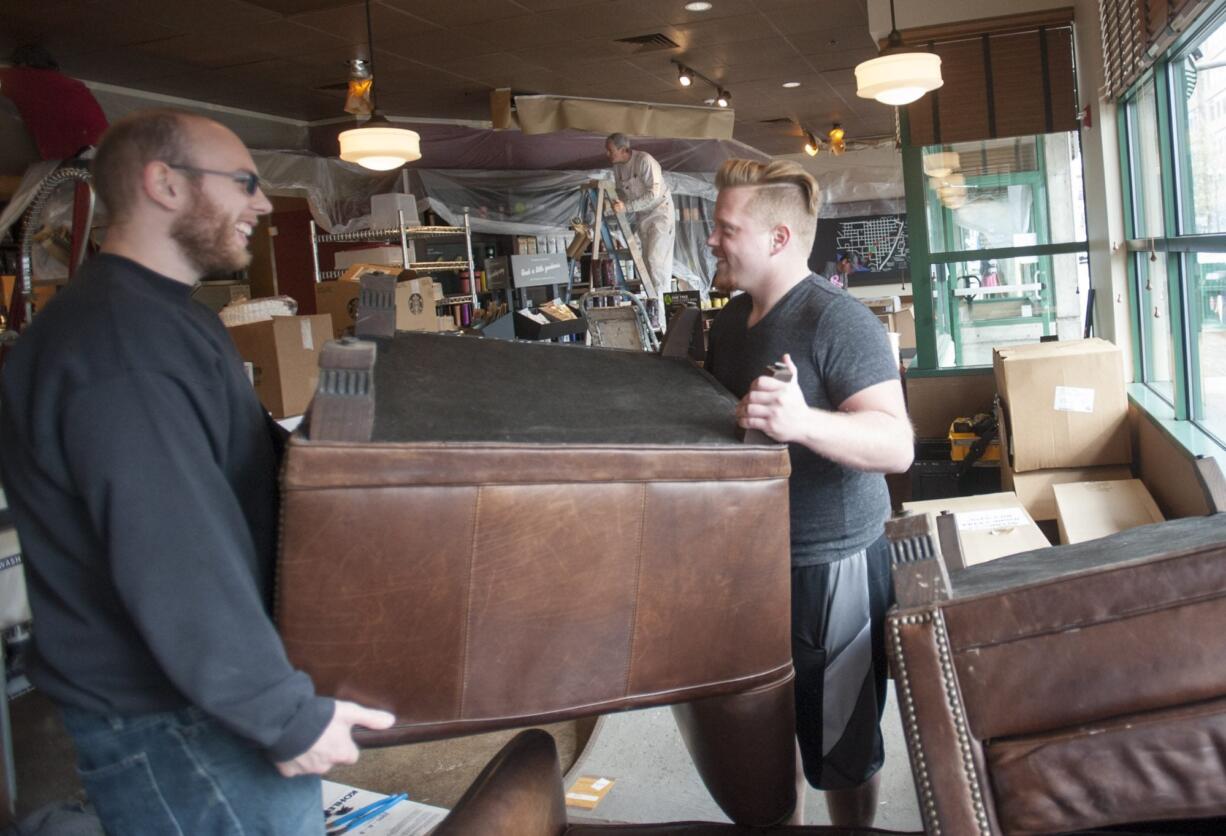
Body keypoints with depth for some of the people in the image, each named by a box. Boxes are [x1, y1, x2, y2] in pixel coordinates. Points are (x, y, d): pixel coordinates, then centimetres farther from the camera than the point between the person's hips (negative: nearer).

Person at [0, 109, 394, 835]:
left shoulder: (162, 315, 12)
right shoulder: (115, 347, -24)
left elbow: (240, 458, 22)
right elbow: (171, 568, -28)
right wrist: (287, 717, -22)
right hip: (176, 733, -10)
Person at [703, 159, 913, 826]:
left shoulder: (838, 321, -19)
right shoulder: (729, 321, 7)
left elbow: (897, 445, -29)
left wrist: (801, 422, -45)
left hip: (830, 565, -8)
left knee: (840, 752, 10)